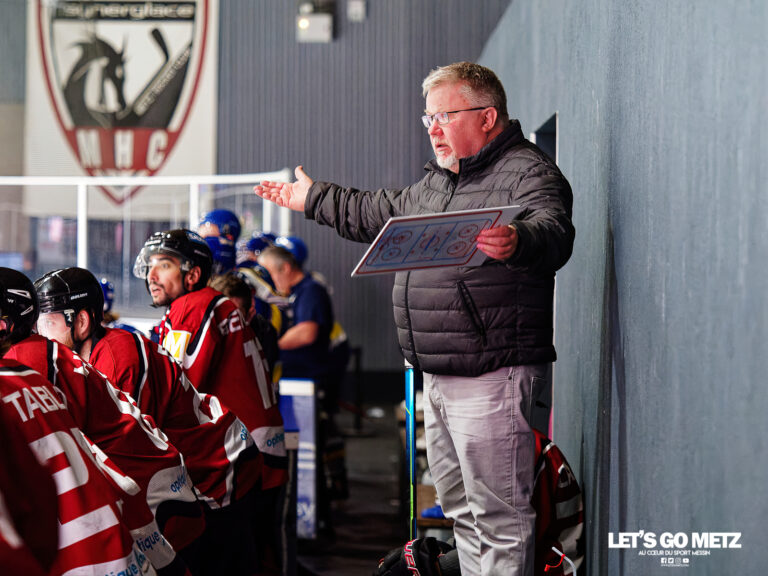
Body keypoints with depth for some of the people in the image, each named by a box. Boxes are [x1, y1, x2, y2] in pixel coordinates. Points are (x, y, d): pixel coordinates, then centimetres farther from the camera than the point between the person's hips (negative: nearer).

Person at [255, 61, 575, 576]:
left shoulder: (528, 172, -11)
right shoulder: (440, 180, 19)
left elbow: (553, 230, -32)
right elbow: (382, 216, 36)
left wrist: (516, 241, -55)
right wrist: (312, 199, 44)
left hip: (494, 378, -10)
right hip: (441, 379, 10)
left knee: (500, 521, -9)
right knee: (461, 512, 16)